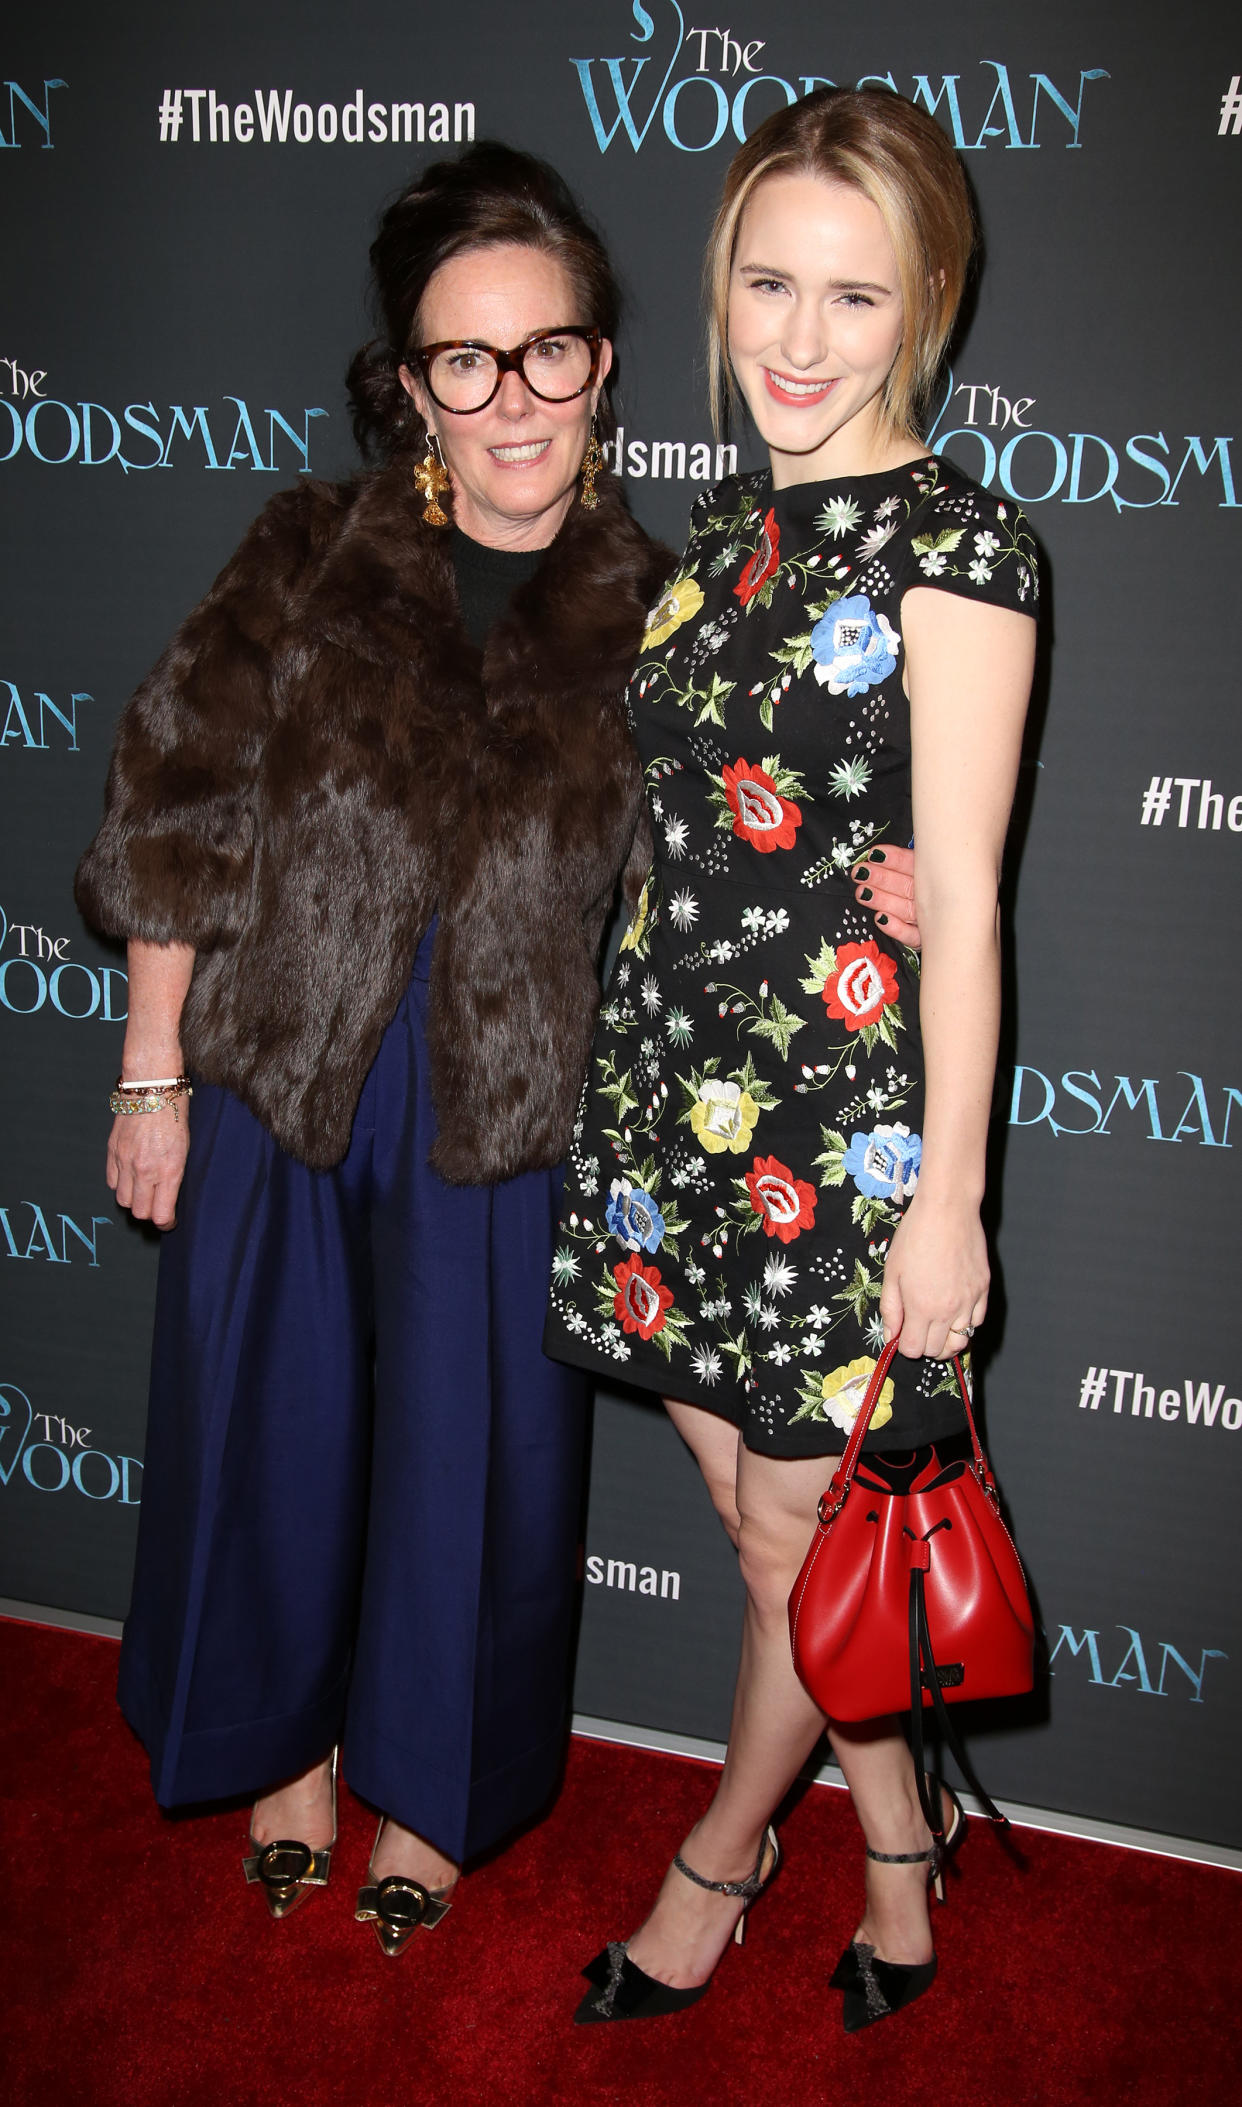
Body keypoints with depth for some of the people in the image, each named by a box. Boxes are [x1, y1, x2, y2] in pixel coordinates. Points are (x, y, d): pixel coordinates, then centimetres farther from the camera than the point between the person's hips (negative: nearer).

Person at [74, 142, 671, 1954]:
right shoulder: (305, 564, -3)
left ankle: (429, 1780, 41)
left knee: (467, 1461, 13)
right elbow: (180, 823, -1)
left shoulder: (647, 621, -3)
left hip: (503, 1128, 0)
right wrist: (151, 1075, -1)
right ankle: (290, 1742, 45)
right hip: (278, 1096, 1)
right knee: (279, 1432, 17)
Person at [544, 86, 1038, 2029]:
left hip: (847, 1119, -7)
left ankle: (723, 1855, 39)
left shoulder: (955, 546, -11)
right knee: (761, 1518, 17)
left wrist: (947, 1194, -13)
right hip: (675, 1085, 7)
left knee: (802, 1536, 11)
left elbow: (959, 899, -13)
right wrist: (650, 1065, 17)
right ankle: (899, 1858, 39)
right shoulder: (723, 529, 10)